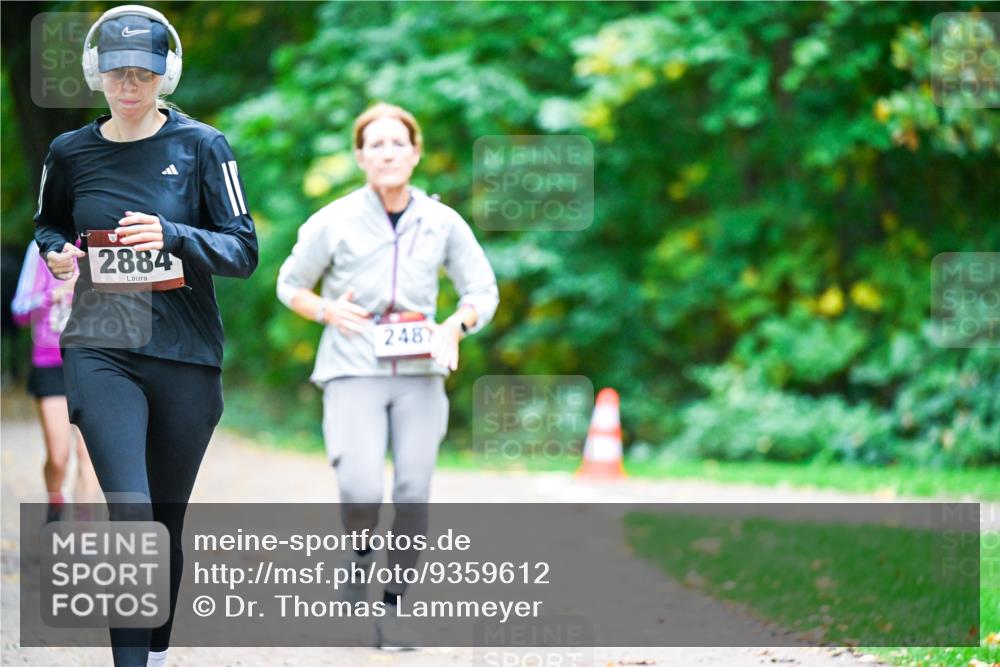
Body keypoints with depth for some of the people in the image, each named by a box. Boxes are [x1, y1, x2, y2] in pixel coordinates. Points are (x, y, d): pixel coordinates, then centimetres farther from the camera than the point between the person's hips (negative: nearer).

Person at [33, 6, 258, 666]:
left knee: (167, 522, 11)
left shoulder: (201, 146, -1)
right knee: (130, 514, -18)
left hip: (185, 356, 0)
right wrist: (58, 252, 1)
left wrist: (171, 236, -20)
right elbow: (48, 223, 24)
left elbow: (243, 250, -4)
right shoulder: (71, 152, 5)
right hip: (102, 351, 0)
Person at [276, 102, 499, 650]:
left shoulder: (442, 222, 1)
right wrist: (327, 311, -11)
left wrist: (457, 325, -11)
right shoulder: (333, 222, -4)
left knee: (413, 493, -2)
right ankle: (361, 555, 14)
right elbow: (290, 285, 9)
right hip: (353, 373, -2)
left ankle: (393, 608, 11)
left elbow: (483, 291, 9)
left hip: (419, 375, 2)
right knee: (362, 492, -19)